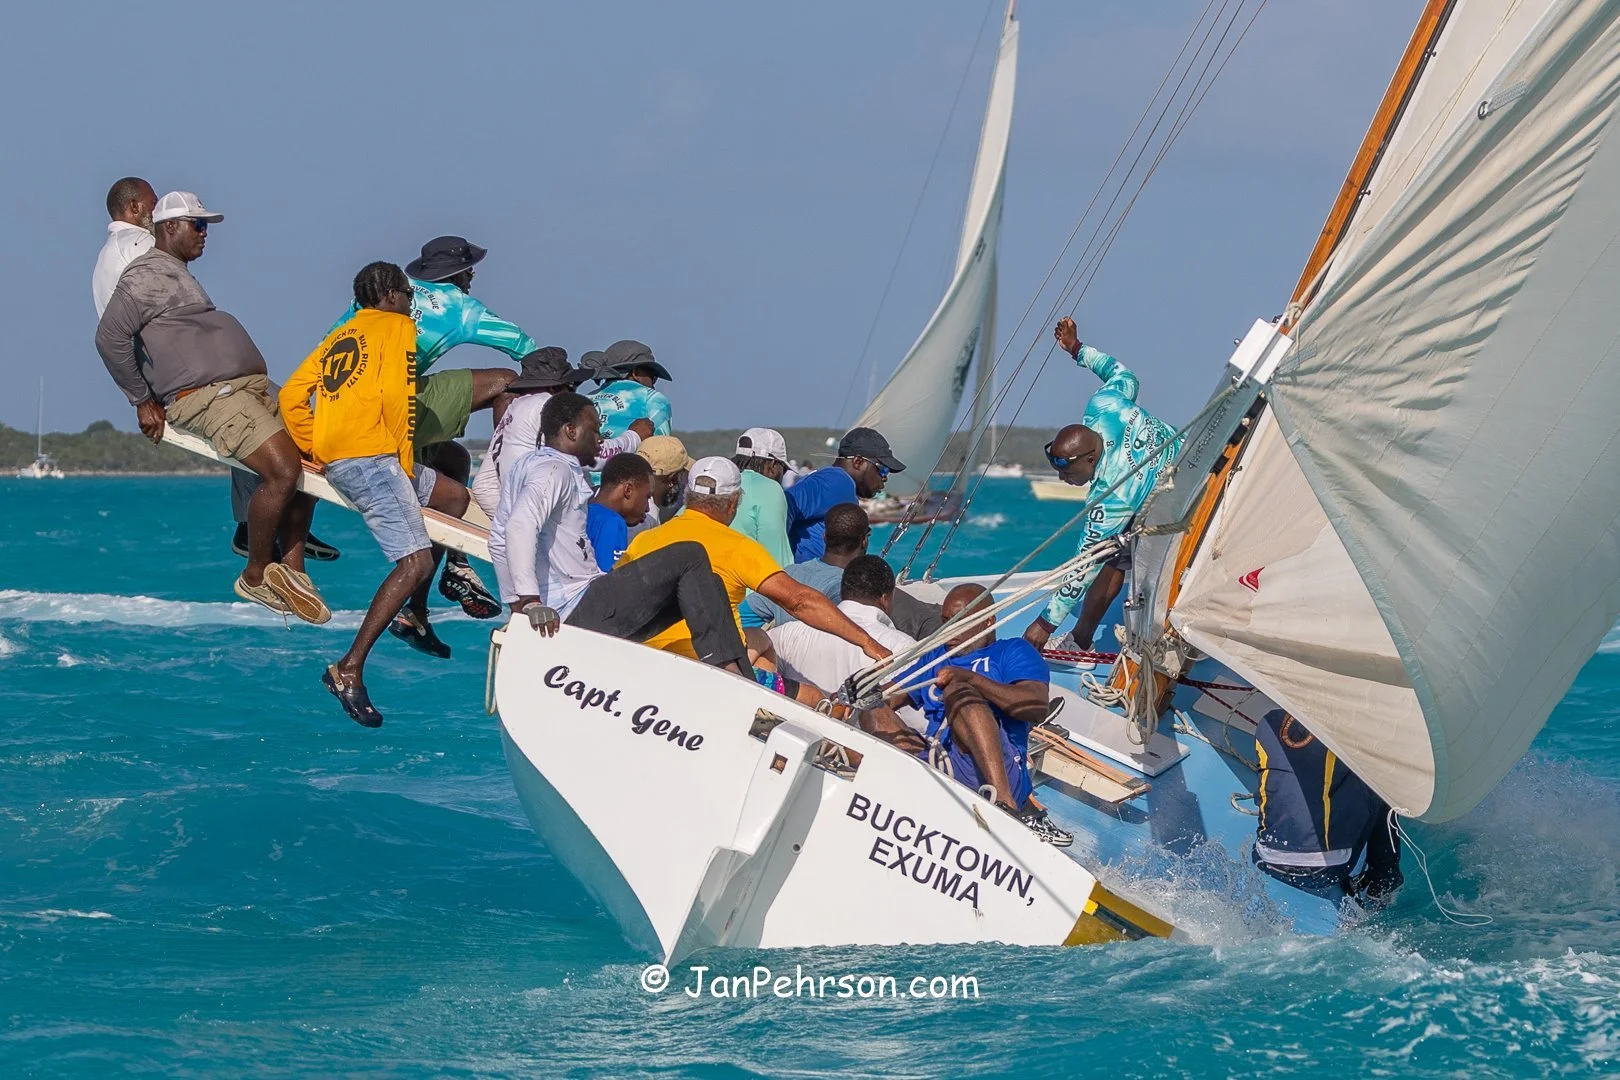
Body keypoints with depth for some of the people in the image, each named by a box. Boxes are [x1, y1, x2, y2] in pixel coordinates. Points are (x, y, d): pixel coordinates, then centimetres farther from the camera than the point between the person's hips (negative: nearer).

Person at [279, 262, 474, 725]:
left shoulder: (340, 336, 25)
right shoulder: (398, 327, 3)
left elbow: (292, 396, 16)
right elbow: (396, 395, -12)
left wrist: (317, 450, 15)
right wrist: (406, 459, -4)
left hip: (334, 459, 9)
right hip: (371, 457, -9)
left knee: (454, 496, 23)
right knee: (415, 562, -16)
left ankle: (414, 611, 22)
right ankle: (350, 669, -24)